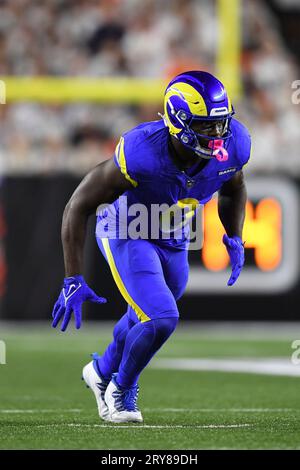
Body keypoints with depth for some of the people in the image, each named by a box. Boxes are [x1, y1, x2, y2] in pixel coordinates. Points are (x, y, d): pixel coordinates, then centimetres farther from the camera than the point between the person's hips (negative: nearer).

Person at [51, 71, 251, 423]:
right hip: (126, 234, -6)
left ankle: (102, 371, 52)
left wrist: (234, 240, -2)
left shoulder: (232, 146, -23)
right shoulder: (141, 154, -38)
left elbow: (233, 188, 6)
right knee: (161, 319, -19)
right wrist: (72, 280, -25)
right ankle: (121, 389, 9)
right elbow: (78, 207, -26)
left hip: (173, 241, 6)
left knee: (147, 320, 21)